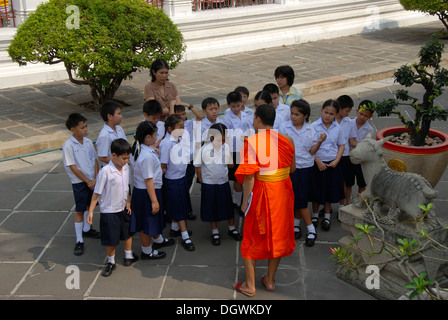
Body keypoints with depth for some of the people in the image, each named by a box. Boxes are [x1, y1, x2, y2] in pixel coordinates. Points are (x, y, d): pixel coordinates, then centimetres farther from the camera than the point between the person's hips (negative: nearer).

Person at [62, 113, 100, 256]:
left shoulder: (88, 142, 0)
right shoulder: (68, 146, -17)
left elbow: (94, 160, 5)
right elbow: (73, 167, -16)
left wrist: (95, 178, -7)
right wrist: (87, 181, -14)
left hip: (92, 180, 6)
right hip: (79, 182, -6)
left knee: (89, 205, 21)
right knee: (79, 211, 0)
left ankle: (86, 229, 42)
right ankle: (79, 241, 7)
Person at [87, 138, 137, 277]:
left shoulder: (126, 168, -5)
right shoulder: (105, 171, -24)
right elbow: (97, 193, -17)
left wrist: (128, 202, 2)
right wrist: (91, 211, -17)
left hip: (123, 208, 6)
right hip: (109, 211, -6)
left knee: (128, 233, 21)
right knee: (111, 239, 6)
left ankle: (128, 256, 42)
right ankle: (111, 262, 28)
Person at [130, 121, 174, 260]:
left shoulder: (137, 149, 0)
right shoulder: (147, 156, -28)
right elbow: (148, 180, -26)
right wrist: (154, 201, -22)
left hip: (139, 190, 10)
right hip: (146, 192, -10)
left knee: (153, 219, 29)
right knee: (147, 224, 9)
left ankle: (159, 240, 51)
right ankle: (147, 251, 26)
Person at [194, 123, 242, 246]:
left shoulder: (226, 147, -6)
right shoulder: (204, 149, -16)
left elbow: (230, 164, 7)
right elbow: (198, 166, -5)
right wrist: (202, 181, 0)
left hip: (223, 182, 3)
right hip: (209, 184, -3)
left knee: (228, 206, 14)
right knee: (212, 208, 10)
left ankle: (232, 229, 33)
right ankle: (215, 232, 27)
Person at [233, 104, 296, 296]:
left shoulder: (251, 142, -16)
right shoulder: (285, 141, -1)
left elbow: (249, 176, -19)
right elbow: (292, 168, 8)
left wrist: (245, 201, -11)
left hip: (260, 192, -4)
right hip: (282, 193, 4)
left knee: (252, 237, 11)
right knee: (277, 235, 17)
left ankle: (249, 284, 18)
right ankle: (270, 280, 29)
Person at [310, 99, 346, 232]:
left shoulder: (337, 128, 0)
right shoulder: (314, 126, -10)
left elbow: (341, 145, 7)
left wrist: (336, 161, -5)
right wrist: (318, 161, -14)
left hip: (332, 164, 3)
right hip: (317, 163, -2)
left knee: (330, 190, 12)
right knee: (316, 190, 8)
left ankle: (327, 217, 26)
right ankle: (315, 215, 27)